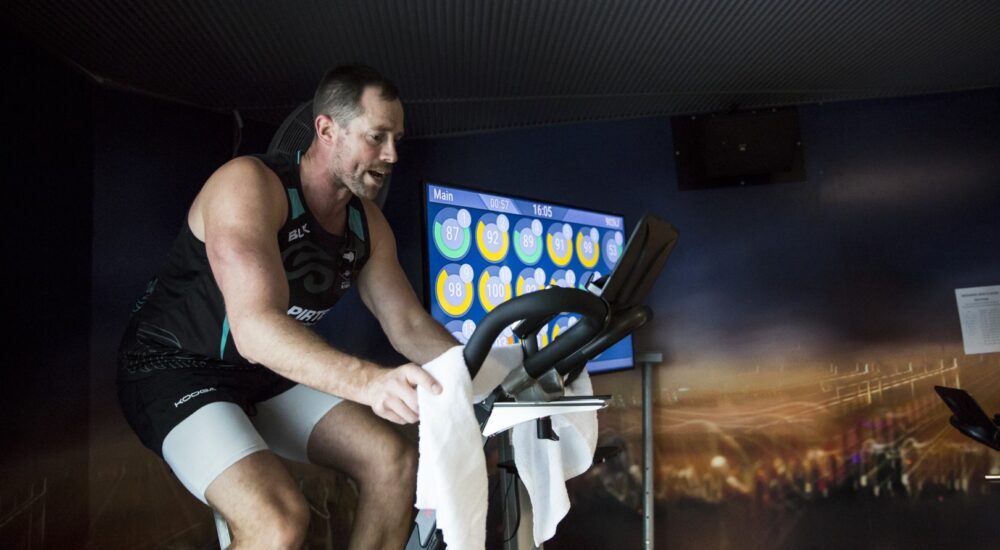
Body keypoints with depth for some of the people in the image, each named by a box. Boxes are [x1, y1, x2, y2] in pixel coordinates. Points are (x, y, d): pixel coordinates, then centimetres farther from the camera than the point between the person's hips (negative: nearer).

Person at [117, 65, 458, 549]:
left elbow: (409, 325, 1)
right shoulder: (248, 184, -24)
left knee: (395, 463, -8)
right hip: (175, 365, -7)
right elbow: (256, 328, -37)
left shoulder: (367, 223, -1)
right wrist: (369, 382, -52)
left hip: (266, 375, 7)